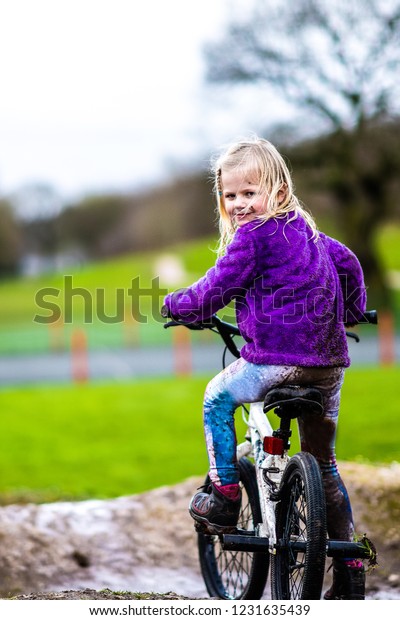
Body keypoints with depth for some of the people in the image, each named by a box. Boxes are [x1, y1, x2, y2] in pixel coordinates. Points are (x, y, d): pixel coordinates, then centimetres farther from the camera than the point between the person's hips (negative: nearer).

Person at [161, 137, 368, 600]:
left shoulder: (251, 237, -7)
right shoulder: (306, 229, 17)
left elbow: (213, 292, -5)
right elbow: (347, 263, 27)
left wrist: (175, 305, 14)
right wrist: (350, 312, 42)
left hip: (277, 357, -8)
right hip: (330, 361, 8)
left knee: (217, 398, 17)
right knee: (324, 464, 15)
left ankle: (224, 494, 9)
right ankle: (348, 569, 16)